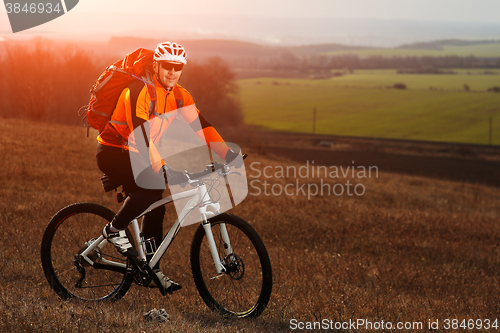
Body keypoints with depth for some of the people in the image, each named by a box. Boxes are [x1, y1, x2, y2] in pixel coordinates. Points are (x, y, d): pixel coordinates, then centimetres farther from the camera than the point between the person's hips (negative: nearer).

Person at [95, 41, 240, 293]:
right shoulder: (139, 91, -25)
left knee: (155, 208, 4)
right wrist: (162, 168, -45)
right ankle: (114, 229, -8)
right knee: (151, 190, -29)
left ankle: (151, 271, 14)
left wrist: (227, 153, -21)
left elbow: (200, 125, -7)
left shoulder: (180, 97, -1)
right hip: (112, 152, -8)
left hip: (136, 155, 8)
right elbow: (140, 132, -35)